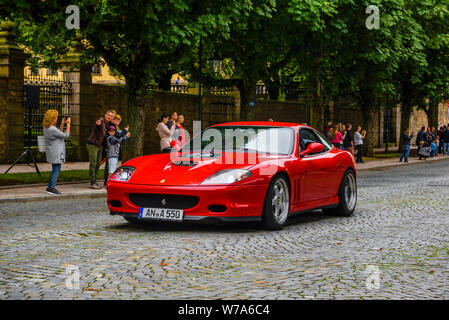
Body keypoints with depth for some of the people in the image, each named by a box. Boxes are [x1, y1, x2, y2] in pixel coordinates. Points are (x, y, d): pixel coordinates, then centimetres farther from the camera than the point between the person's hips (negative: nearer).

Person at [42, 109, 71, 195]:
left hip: (54, 152, 10)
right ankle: (51, 188, -1)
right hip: (56, 153, -10)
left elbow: (59, 133, 18)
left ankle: (50, 187, 21)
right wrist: (68, 124, -5)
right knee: (56, 170, -4)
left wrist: (62, 124, 11)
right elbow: (66, 135, -15)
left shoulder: (46, 127, 8)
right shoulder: (52, 129, -23)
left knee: (55, 170, 17)